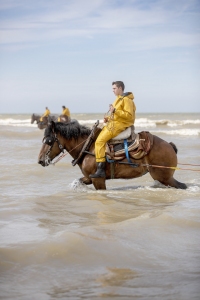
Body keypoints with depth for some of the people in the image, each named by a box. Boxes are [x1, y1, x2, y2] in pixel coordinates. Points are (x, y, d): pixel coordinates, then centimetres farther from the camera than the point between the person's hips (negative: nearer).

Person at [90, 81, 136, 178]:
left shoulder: (126, 100, -11)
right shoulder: (119, 99, 20)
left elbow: (129, 115, -20)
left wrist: (115, 111, -23)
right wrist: (109, 119, 10)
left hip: (119, 125, -11)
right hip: (114, 123, 11)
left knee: (100, 141, -20)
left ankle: (100, 169, -25)